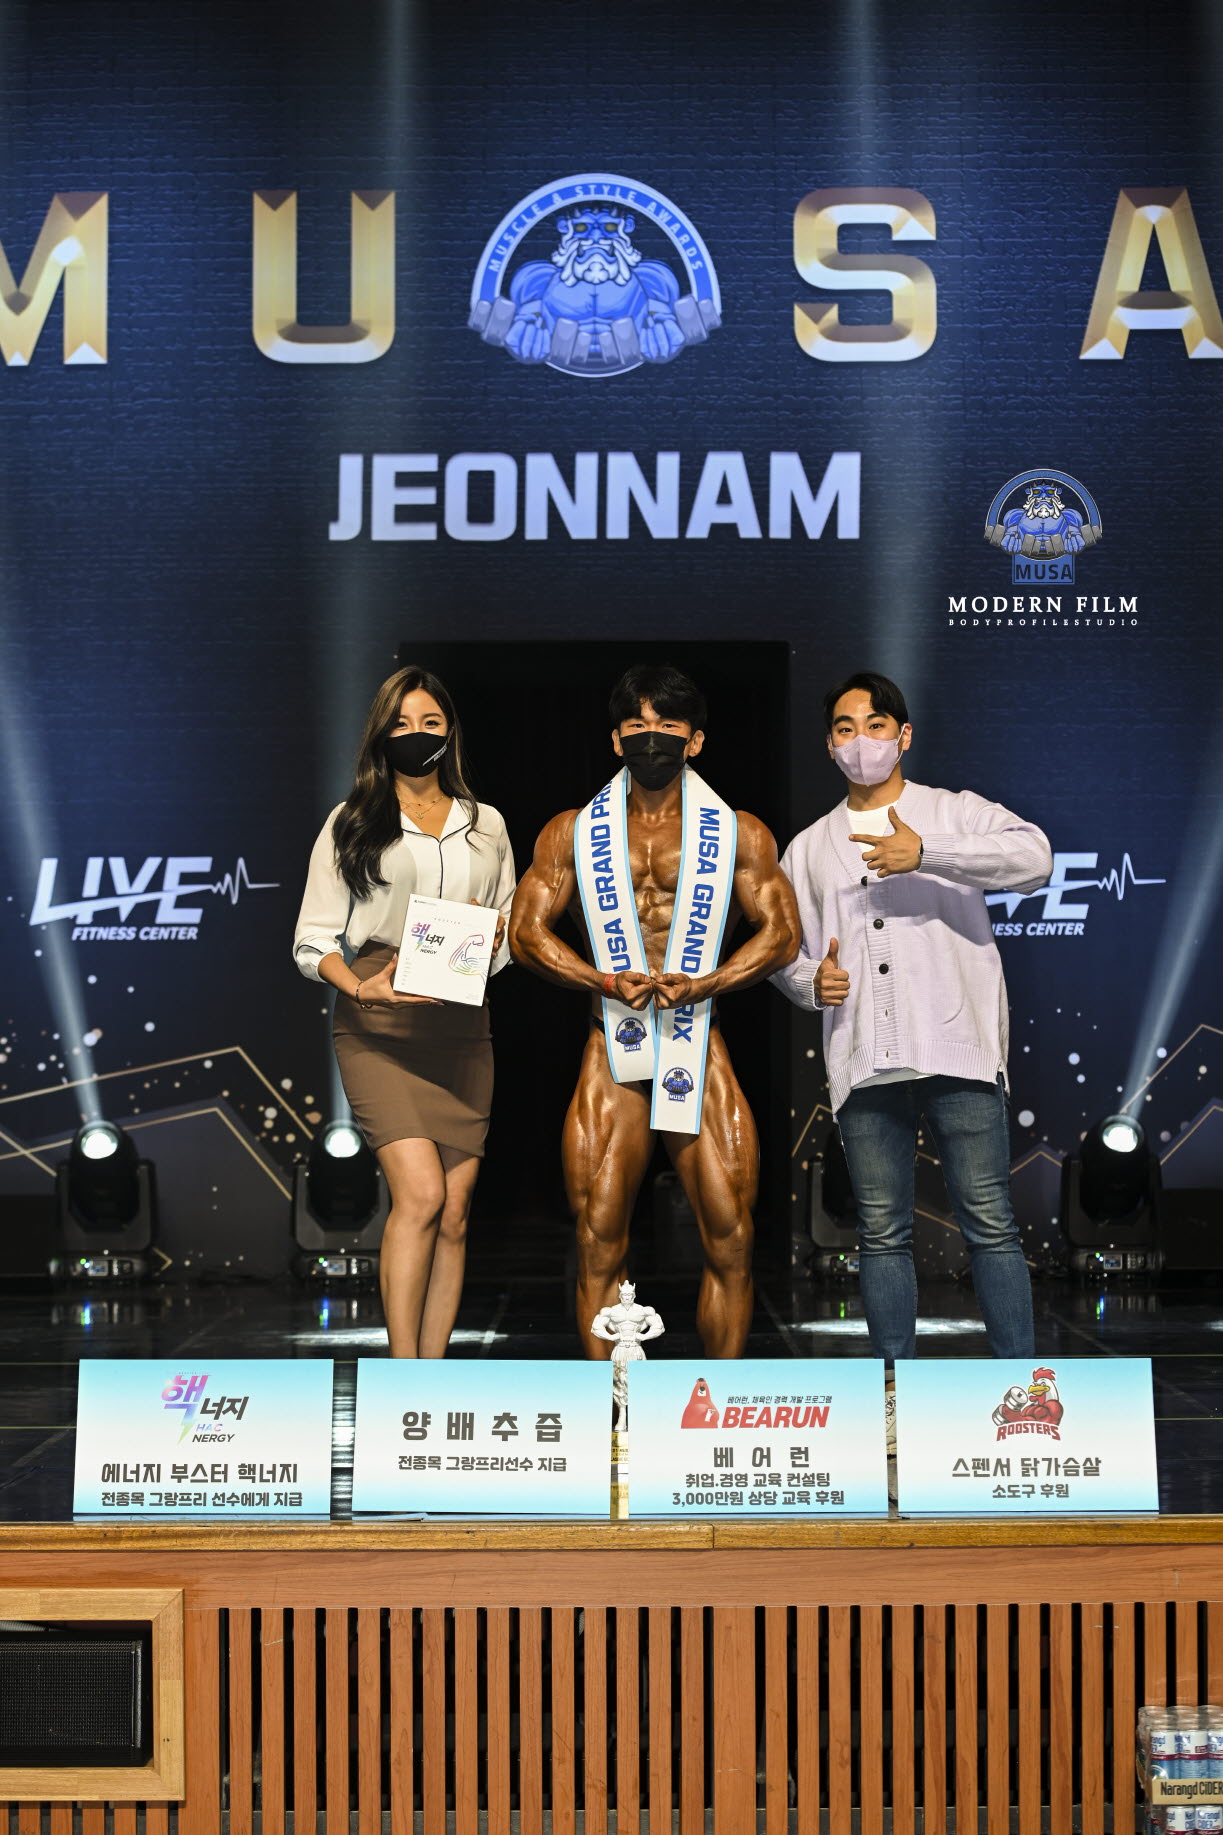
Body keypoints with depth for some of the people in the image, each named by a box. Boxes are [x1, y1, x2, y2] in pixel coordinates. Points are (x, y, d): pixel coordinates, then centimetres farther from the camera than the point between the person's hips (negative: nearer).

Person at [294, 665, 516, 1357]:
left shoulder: (486, 825, 18)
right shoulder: (351, 824, 9)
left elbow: (512, 931, 22)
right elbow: (313, 940, 5)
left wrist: (490, 934, -2)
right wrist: (360, 988, -14)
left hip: (461, 1023, 4)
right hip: (380, 1020, -4)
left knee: (456, 1211, -2)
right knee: (421, 1194, -18)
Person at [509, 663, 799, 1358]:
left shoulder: (741, 834, 9)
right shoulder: (572, 832, 11)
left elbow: (782, 931, 5)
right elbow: (528, 929, 8)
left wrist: (703, 983, -11)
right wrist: (605, 981, -9)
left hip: (700, 1053, 0)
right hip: (612, 1053, 0)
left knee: (731, 1243, -4)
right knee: (600, 1248, -2)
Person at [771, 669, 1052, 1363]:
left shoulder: (955, 812, 8)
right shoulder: (808, 848, 19)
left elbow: (1034, 858, -11)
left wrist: (925, 854, -18)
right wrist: (810, 982, -1)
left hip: (957, 1049, -3)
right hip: (865, 1065, 3)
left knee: (989, 1222, -6)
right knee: (883, 1233, 4)